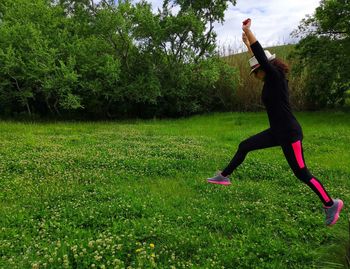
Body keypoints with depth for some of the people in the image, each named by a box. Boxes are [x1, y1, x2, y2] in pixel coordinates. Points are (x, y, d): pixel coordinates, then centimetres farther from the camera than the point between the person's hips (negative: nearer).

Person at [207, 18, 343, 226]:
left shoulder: (277, 77, -14)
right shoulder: (271, 80, 8)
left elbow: (262, 57, -22)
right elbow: (259, 57, 21)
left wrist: (248, 31, -17)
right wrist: (247, 42, 29)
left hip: (290, 133, -9)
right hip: (277, 132, 9)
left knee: (302, 174, 0)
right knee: (244, 146, 9)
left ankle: (331, 204, 18)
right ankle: (224, 177, 21)